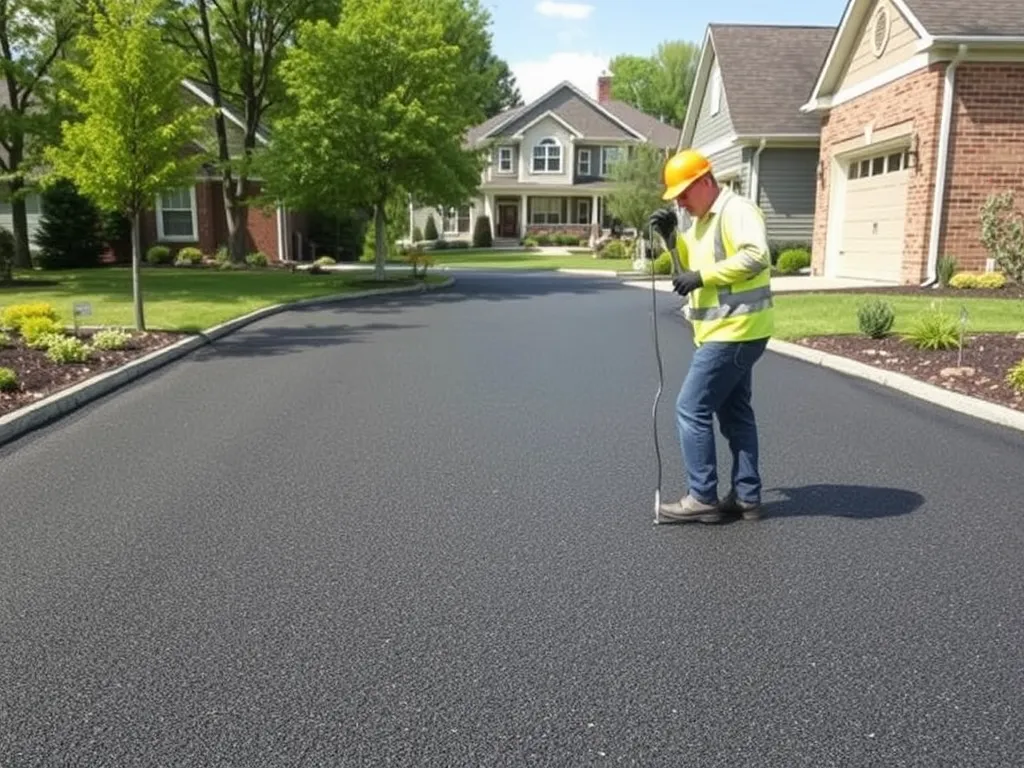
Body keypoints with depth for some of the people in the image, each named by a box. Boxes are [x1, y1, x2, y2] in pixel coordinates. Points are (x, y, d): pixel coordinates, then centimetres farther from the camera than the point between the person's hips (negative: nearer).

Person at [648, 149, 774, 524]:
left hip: (735, 331, -11)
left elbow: (756, 256, -29)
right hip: (726, 332, 11)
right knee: (735, 412, 13)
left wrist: (702, 276, -26)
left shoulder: (736, 210, -15)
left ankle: (703, 498, 2)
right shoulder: (700, 219, 15)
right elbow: (691, 263, 21)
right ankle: (747, 497, 21)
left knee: (692, 410, -7)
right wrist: (671, 236, 4)